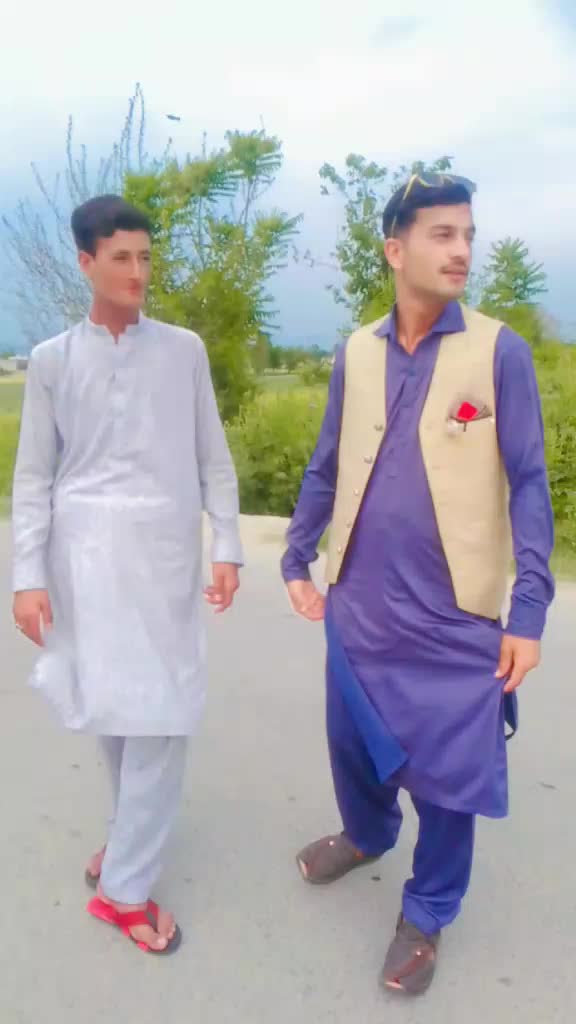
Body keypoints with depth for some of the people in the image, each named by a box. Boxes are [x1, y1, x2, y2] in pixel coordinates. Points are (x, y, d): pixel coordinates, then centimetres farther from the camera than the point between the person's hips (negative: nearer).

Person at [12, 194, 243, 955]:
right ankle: (135, 832, 38)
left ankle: (125, 886, 14)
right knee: (106, 706, 10)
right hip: (85, 553, 0)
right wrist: (28, 576, -3)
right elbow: (33, 476, 3)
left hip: (165, 552, 0)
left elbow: (213, 459, 7)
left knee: (162, 715, -2)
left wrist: (227, 547, 0)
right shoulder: (52, 359, 4)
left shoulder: (184, 350, 5)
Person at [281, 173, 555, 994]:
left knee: (447, 770, 9)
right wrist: (297, 561, 7)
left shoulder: (500, 351, -6)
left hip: (456, 612, -3)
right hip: (357, 602, 4)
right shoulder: (356, 353, 4)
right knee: (353, 741, 20)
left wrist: (529, 609, -12)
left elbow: (528, 484, -7)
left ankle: (426, 915, 34)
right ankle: (367, 833, 51)